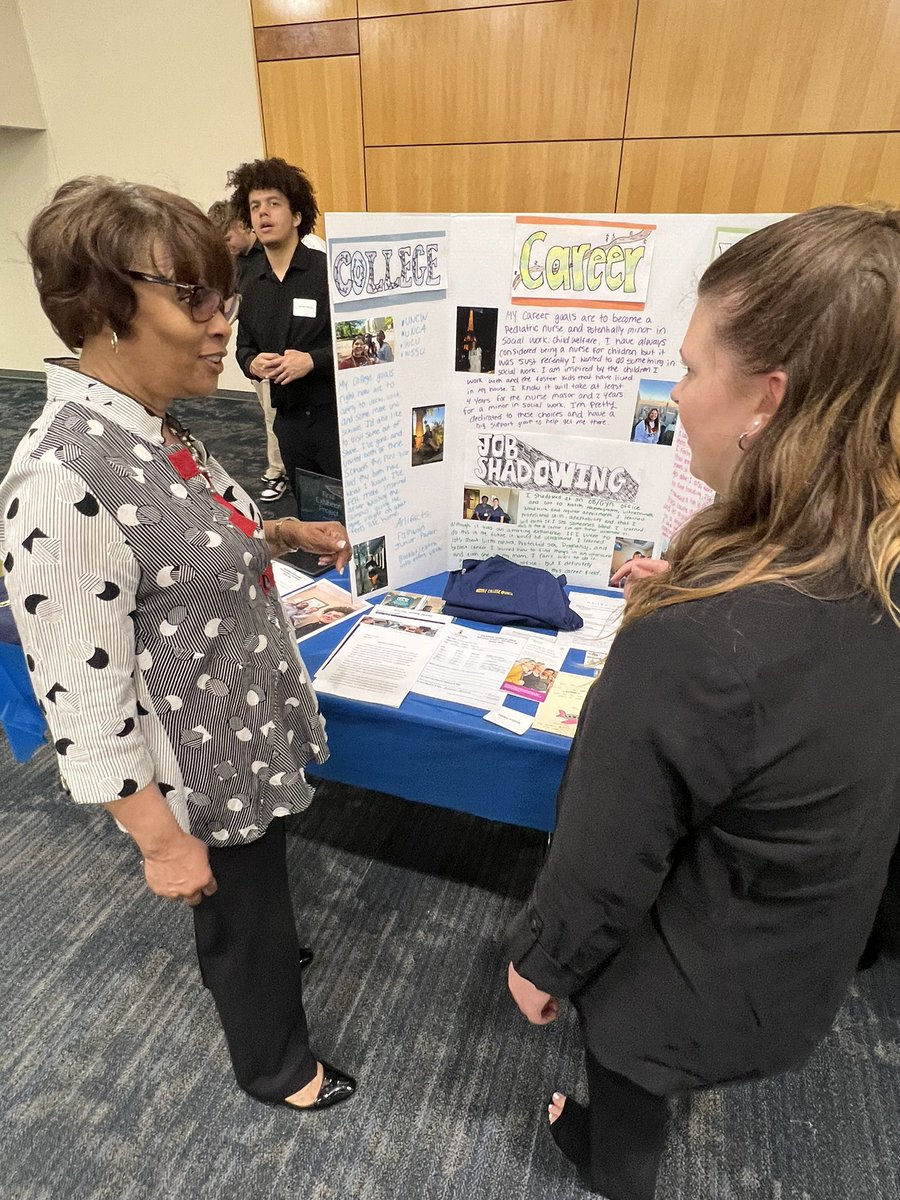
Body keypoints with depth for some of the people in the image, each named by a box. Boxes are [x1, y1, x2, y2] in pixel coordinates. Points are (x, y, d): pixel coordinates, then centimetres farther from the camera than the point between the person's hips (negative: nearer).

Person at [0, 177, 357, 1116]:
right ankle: (275, 1066, 50)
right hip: (202, 769, -8)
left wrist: (288, 532, 8)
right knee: (243, 915, 19)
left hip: (245, 726, 8)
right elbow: (84, 703, -27)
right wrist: (162, 839, -18)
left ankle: (261, 948, 64)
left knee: (258, 888, 33)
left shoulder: (151, 430, -3)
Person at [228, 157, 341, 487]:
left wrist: (313, 361, -22)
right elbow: (244, 346, 21)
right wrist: (252, 364, -2)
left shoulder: (329, 270, -9)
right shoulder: (251, 282, 11)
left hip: (336, 413, -6)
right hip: (289, 420, 6)